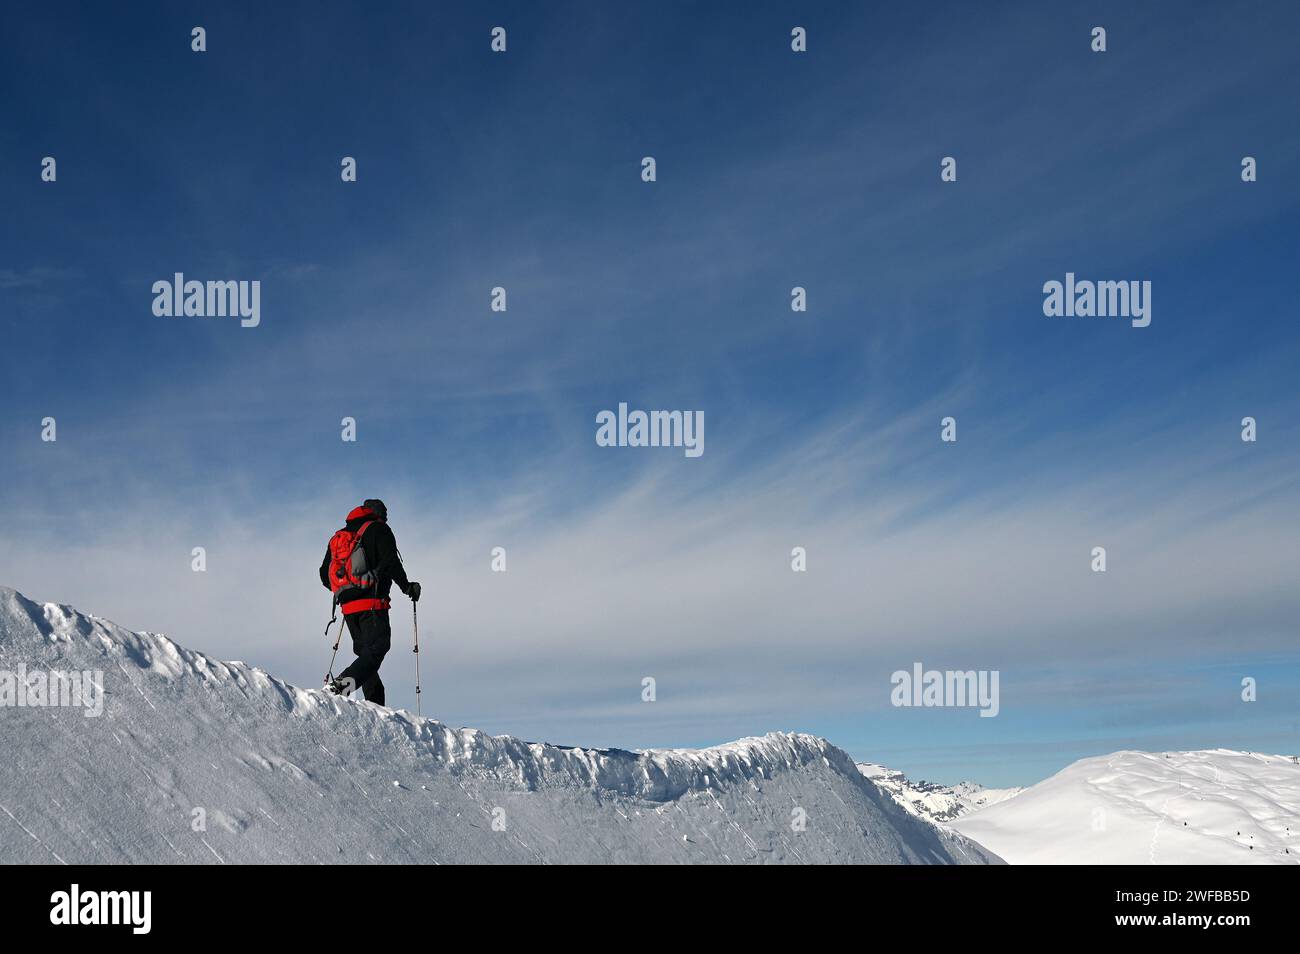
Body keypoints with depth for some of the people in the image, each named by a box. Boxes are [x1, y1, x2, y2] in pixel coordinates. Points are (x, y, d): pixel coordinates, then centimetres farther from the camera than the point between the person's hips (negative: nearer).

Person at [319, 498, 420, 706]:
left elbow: (324, 574, 22)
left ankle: (374, 705, 4)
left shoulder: (338, 537, 23)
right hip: (372, 604, -7)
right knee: (378, 647, -12)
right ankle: (344, 682, -34)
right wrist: (407, 586, 0)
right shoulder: (378, 529, 4)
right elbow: (390, 562, -11)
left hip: (348, 606, 7)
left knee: (365, 652, 12)